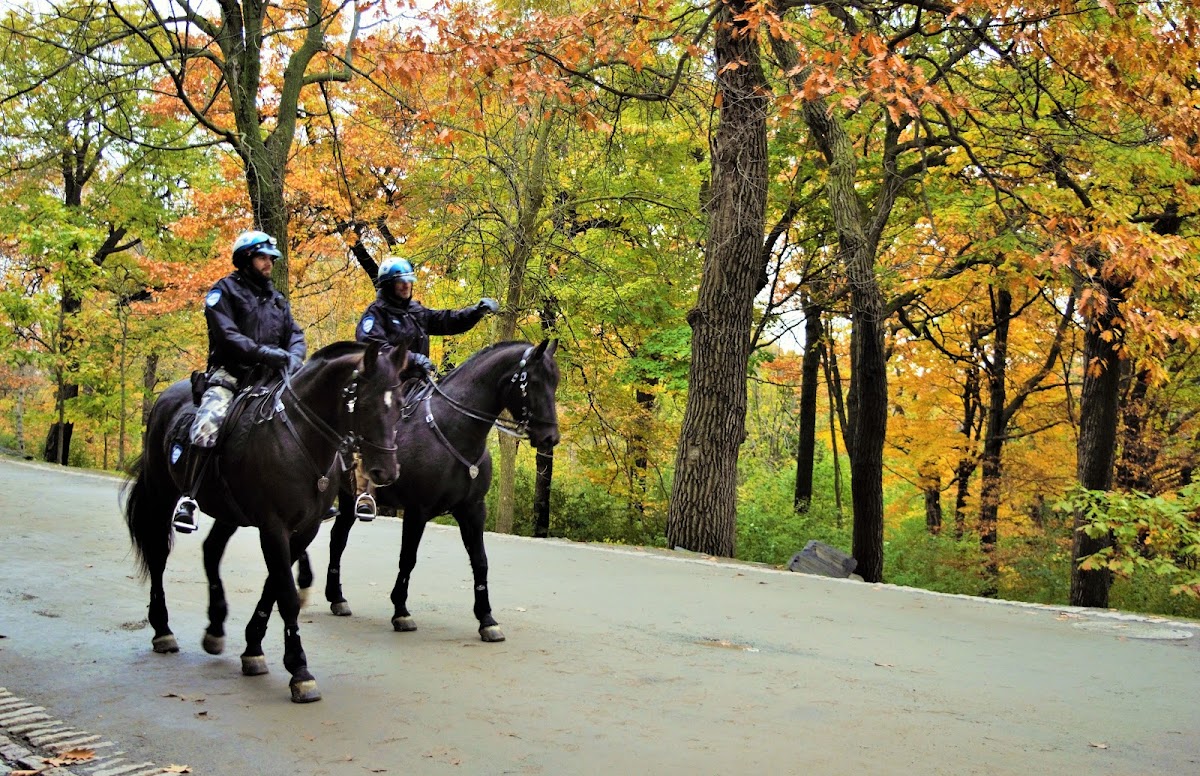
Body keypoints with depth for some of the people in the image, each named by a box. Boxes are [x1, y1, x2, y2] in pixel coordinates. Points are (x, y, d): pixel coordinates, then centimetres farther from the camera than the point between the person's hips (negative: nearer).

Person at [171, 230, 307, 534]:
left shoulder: (276, 298, 19)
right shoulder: (225, 290, 0)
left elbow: (295, 334, 12)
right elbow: (227, 335, -13)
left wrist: (293, 357, -10)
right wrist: (264, 353, -23)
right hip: (230, 372, -6)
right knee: (209, 420, -30)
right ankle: (187, 498, -26)